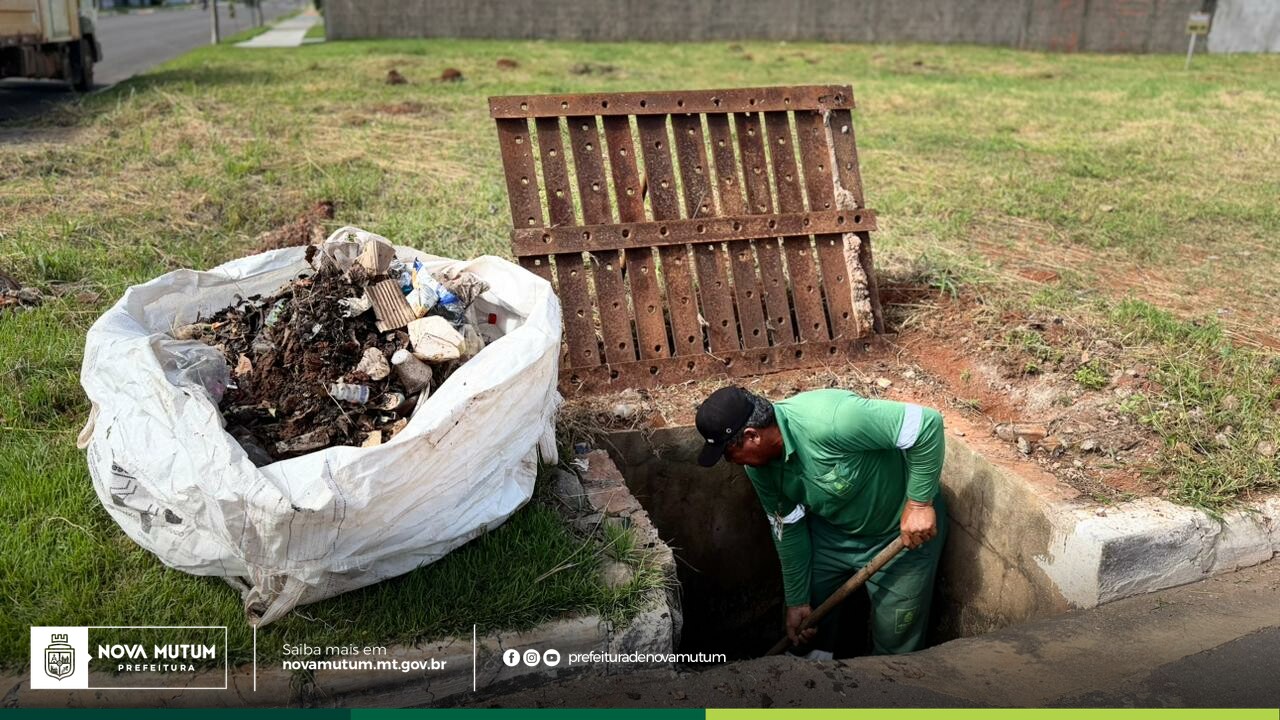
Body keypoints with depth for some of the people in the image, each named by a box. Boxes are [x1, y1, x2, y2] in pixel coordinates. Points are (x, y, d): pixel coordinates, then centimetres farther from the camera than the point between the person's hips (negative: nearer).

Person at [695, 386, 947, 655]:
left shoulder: (829, 420, -39)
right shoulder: (759, 466, -15)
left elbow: (927, 423, -35)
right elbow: (788, 529, -2)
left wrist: (919, 503, -31)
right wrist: (797, 601, 3)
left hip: (903, 531, -6)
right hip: (832, 529, 6)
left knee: (895, 633, 5)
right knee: (810, 617, 14)